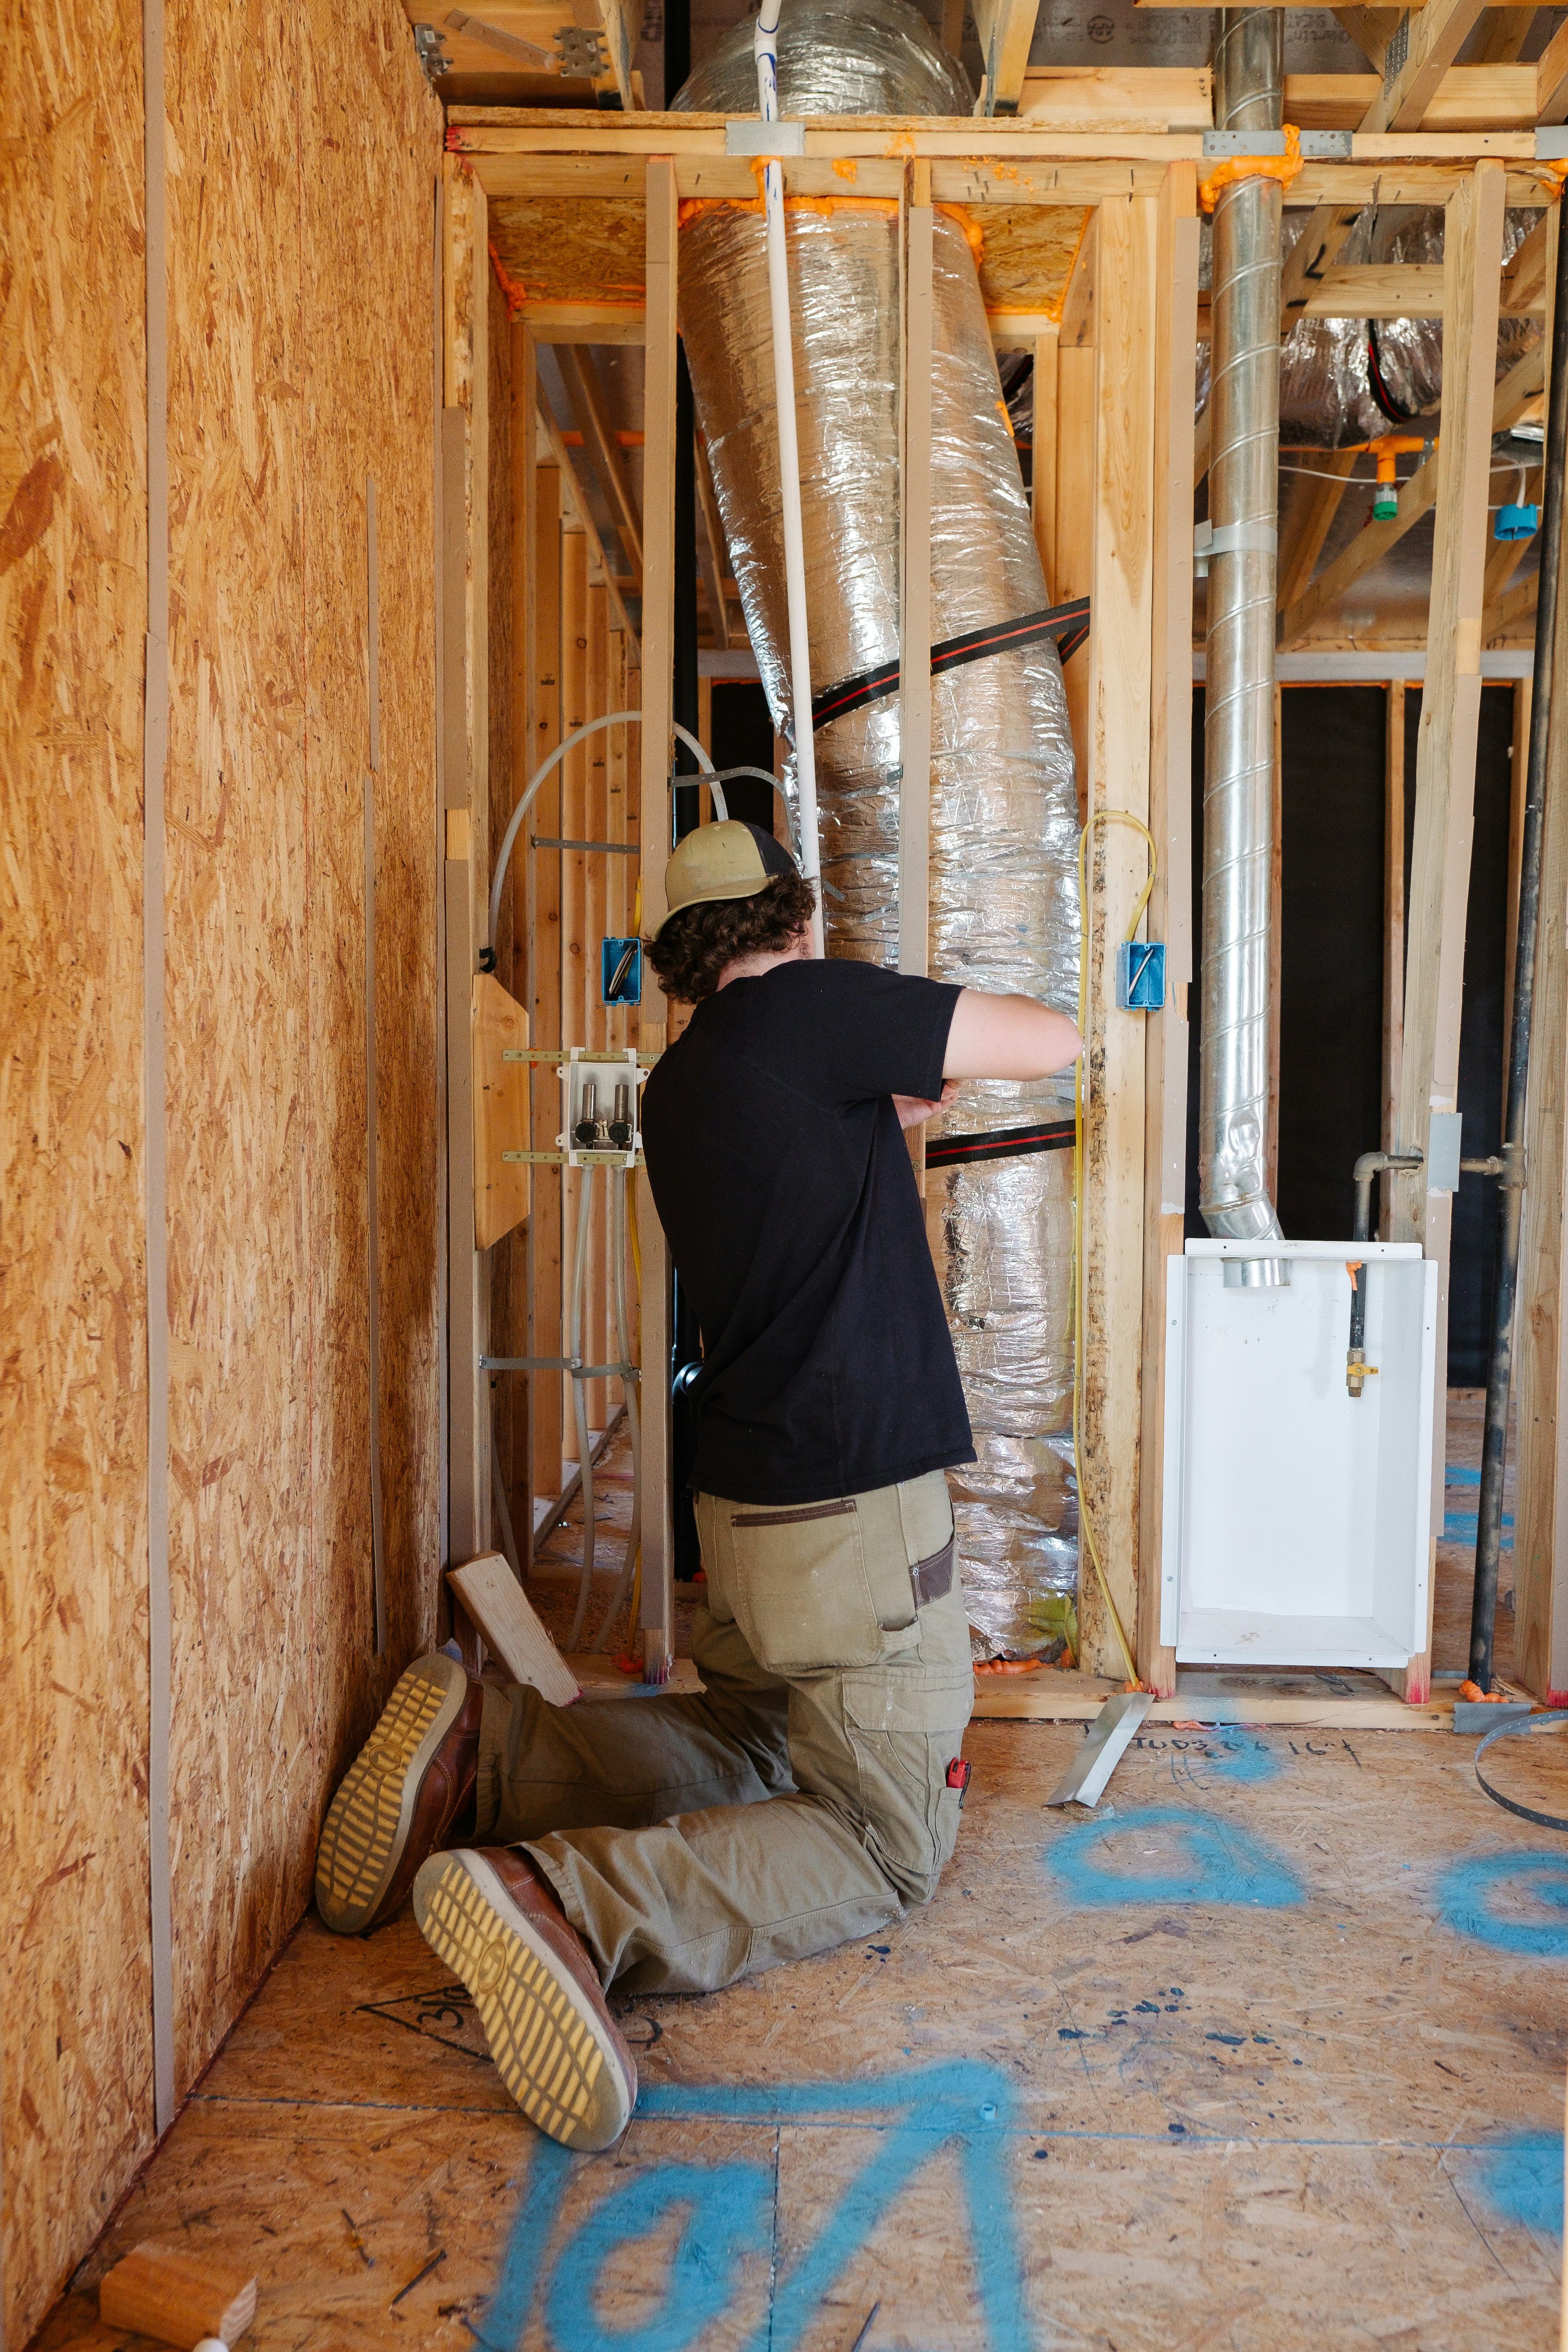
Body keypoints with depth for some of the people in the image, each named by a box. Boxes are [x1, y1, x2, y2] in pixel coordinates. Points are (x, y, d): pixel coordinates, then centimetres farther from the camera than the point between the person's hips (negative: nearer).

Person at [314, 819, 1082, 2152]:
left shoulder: (676, 1089, 11)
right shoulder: (812, 1007, -13)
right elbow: (1055, 1043, -8)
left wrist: (885, 1108, 32)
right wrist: (948, 1041, 10)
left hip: (745, 1494, 8)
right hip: (856, 1497, -8)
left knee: (748, 1745, 26)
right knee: (888, 1844, 1)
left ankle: (488, 1747, 4)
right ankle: (560, 1902, -20)